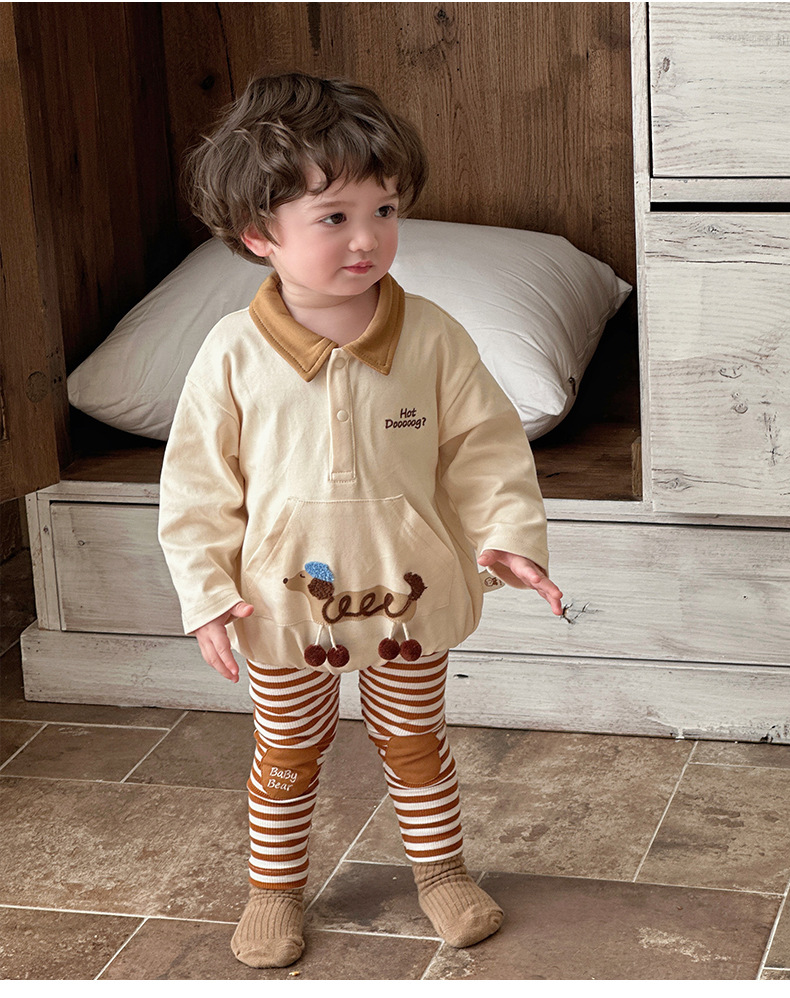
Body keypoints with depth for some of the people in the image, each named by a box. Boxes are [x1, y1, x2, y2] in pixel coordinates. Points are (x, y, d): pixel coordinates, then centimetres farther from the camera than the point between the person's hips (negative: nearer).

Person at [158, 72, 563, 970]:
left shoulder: (431, 337, -12)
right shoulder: (234, 355, -15)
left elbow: (484, 445, -3)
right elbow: (198, 483, -7)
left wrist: (507, 534, -15)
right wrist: (206, 591, -10)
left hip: (410, 593, 1)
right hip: (283, 603, -1)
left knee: (414, 742, 19)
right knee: (287, 753, 17)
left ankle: (440, 870, 41)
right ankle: (274, 888, 37)